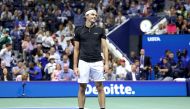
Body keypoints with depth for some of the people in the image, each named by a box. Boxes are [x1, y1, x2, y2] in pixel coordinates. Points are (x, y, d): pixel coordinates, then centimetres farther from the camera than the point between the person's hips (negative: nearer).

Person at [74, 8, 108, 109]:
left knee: (100, 87, -1)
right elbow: (76, 49, 9)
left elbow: (104, 47, 6)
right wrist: (75, 66, 3)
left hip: (97, 63, 0)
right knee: (82, 88, 1)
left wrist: (106, 63, -4)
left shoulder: (100, 30, 8)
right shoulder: (79, 31, 7)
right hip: (83, 62, 0)